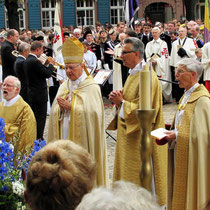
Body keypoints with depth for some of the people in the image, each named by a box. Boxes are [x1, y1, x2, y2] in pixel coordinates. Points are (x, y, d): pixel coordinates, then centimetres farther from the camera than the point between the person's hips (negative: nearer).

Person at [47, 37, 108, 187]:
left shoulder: (91, 87, -5)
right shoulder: (64, 87, 13)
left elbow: (91, 113, -16)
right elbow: (54, 114, 10)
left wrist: (70, 107, -15)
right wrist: (61, 108, -11)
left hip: (82, 140, -5)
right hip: (64, 138, 5)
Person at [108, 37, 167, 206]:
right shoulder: (133, 75, 13)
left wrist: (121, 103, -15)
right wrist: (119, 100, 1)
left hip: (141, 136, -10)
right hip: (129, 133, 10)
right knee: (127, 173, 15)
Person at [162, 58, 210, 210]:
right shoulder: (186, 96, 13)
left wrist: (177, 135, -19)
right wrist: (169, 135, 3)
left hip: (192, 159, -9)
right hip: (180, 155, 9)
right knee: (178, 195, 14)